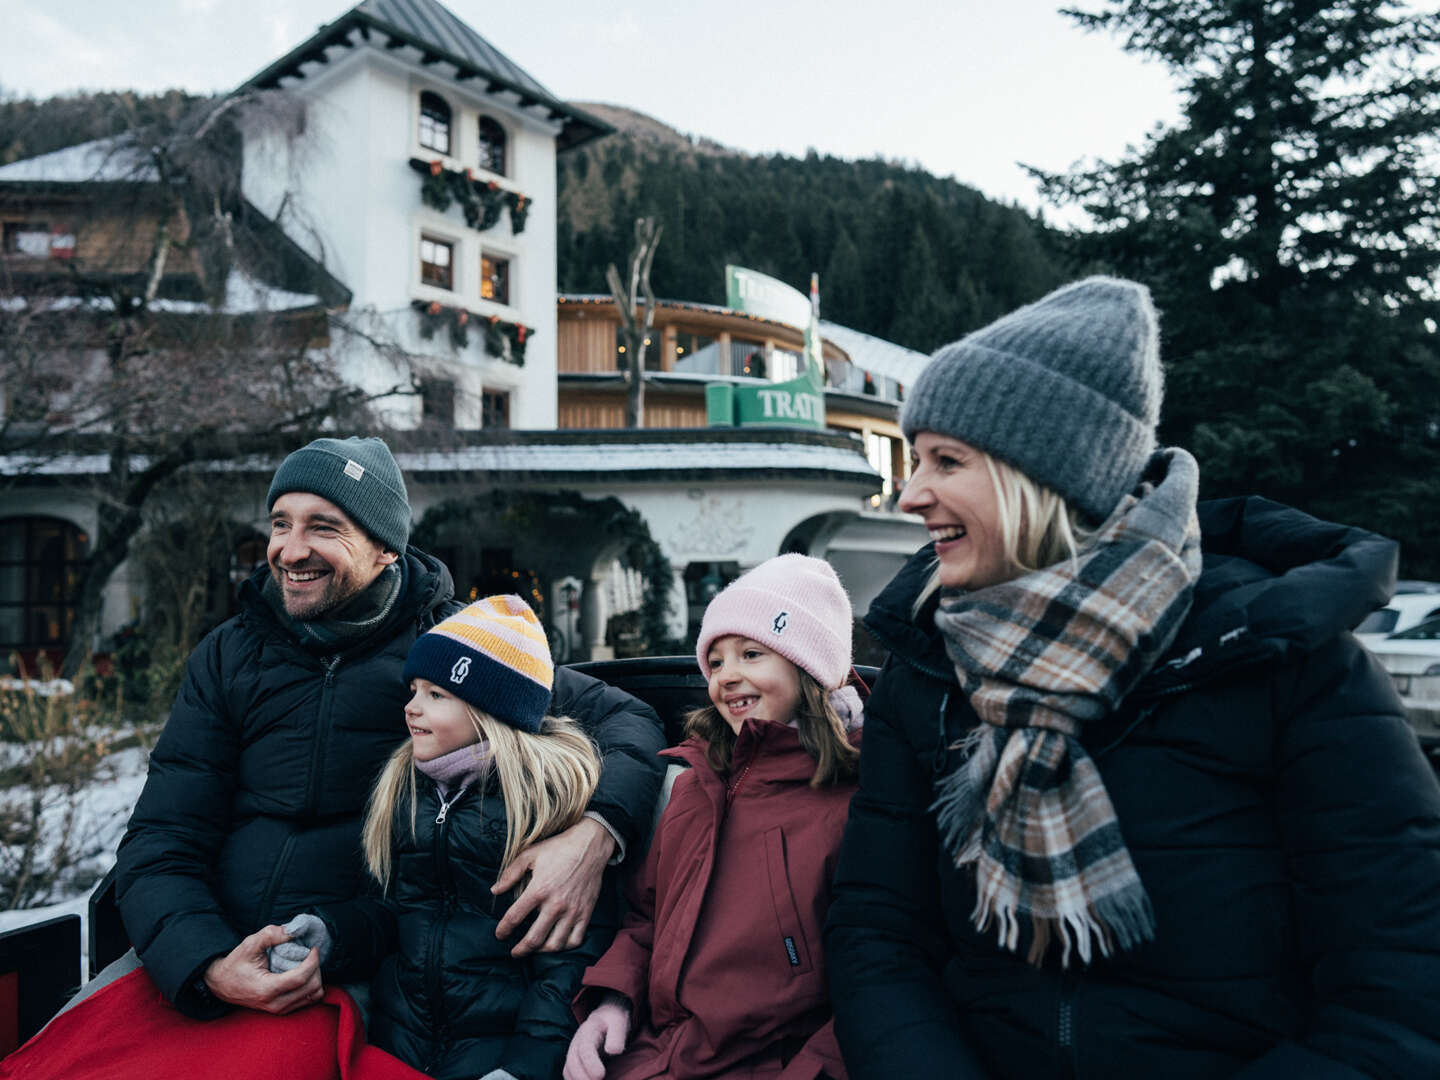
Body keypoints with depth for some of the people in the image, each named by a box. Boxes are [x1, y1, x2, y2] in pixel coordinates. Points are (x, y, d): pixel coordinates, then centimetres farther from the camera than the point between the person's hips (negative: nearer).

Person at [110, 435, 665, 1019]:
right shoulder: (227, 656, 8)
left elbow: (625, 717, 0)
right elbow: (159, 843, 4)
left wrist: (594, 835, -22)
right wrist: (210, 967, -17)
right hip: (198, 960, 4)